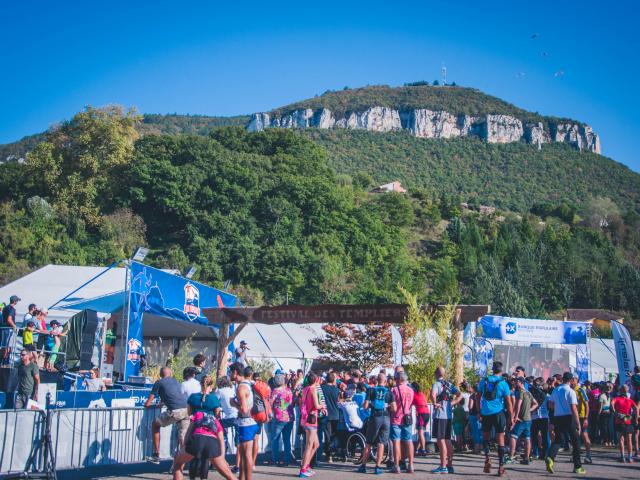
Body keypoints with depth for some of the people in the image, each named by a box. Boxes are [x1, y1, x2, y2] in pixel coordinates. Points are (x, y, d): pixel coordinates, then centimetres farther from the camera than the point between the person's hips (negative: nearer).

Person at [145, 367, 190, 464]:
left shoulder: (159, 383, 13)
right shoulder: (175, 381, 27)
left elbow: (147, 404, 12)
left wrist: (151, 405, 34)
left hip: (174, 411, -4)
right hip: (186, 410, 4)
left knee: (155, 424, 20)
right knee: (183, 439, 11)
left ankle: (156, 455, 20)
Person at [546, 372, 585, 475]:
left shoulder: (555, 390, 7)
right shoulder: (570, 391, -10)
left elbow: (550, 405, 13)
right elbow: (573, 409, -15)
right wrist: (578, 423, -11)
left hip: (557, 417, 5)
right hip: (568, 417, -5)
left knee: (558, 439, 9)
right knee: (575, 441, 8)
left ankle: (550, 457, -18)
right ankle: (577, 466, 12)